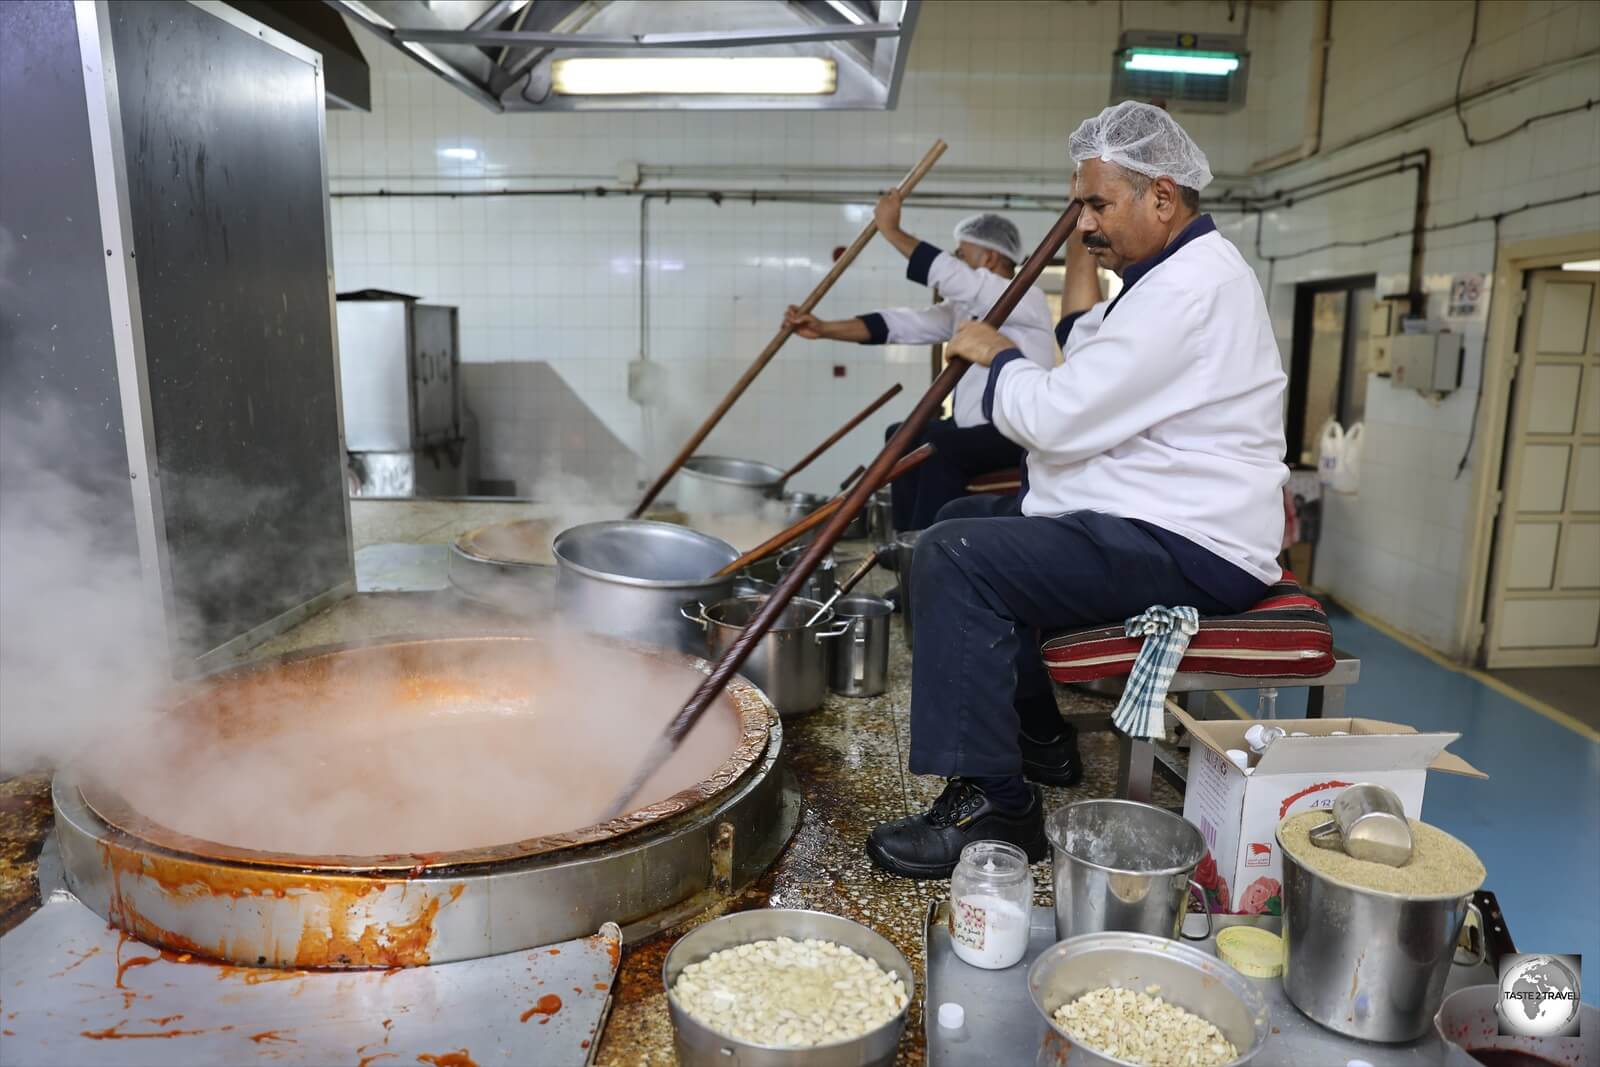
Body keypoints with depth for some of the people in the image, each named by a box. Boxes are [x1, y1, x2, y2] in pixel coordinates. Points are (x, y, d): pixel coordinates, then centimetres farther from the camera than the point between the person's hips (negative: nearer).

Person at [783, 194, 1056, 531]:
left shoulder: (1027, 299, -12)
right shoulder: (967, 306, 12)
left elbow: (948, 275, -24)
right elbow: (904, 324, 5)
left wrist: (891, 230, -15)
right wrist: (823, 328, -2)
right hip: (974, 428, 9)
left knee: (941, 449, -27)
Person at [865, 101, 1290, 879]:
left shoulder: (1188, 289, -18)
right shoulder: (1182, 273, 16)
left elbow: (1057, 418, -23)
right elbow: (1091, 392, 16)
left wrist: (999, 356, -4)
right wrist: (1081, 275, 13)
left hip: (1191, 551, -11)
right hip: (1157, 522, 11)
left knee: (956, 557, -23)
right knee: (967, 519, 18)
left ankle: (993, 805, -17)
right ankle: (1036, 734, 24)